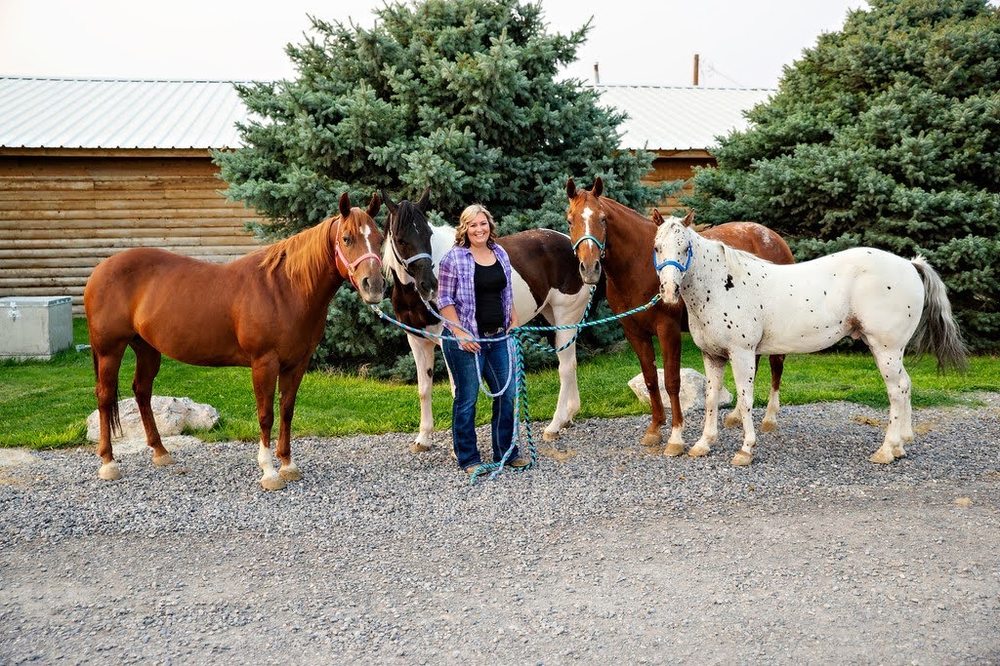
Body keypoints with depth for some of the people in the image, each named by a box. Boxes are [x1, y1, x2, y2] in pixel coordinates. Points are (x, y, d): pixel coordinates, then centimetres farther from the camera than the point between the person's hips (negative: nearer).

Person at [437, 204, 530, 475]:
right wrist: (460, 333, -17)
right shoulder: (454, 258, -8)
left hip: (498, 337, 6)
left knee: (507, 394, 11)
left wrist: (514, 322, 12)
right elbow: (444, 300, -10)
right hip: (467, 340, -6)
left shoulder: (501, 254, 10)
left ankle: (505, 452, 27)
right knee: (467, 399, 3)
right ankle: (468, 459, 16)